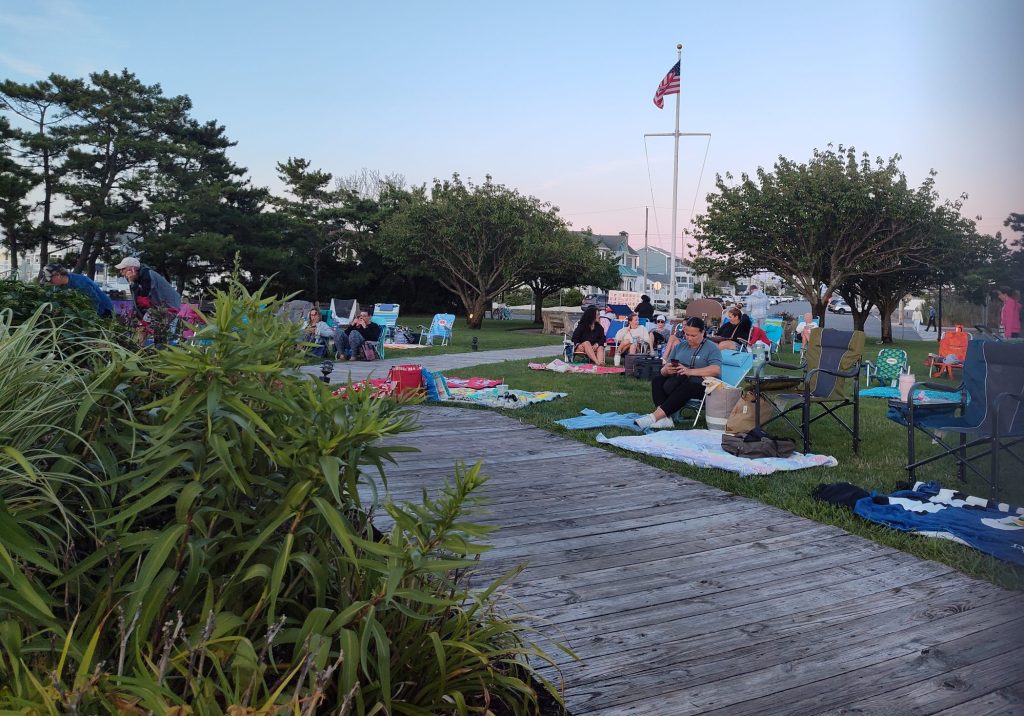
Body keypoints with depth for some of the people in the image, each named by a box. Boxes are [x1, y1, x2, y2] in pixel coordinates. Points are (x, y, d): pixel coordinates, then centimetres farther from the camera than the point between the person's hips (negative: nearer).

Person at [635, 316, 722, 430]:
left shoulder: (712, 348, 2)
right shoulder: (680, 346, 17)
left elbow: (716, 370, -16)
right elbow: (664, 369, 11)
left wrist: (690, 371, -27)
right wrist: (666, 370, -16)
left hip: (702, 383, -6)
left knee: (687, 384, -37)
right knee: (658, 379, -19)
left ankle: (654, 416, -44)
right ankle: (665, 419, -39)